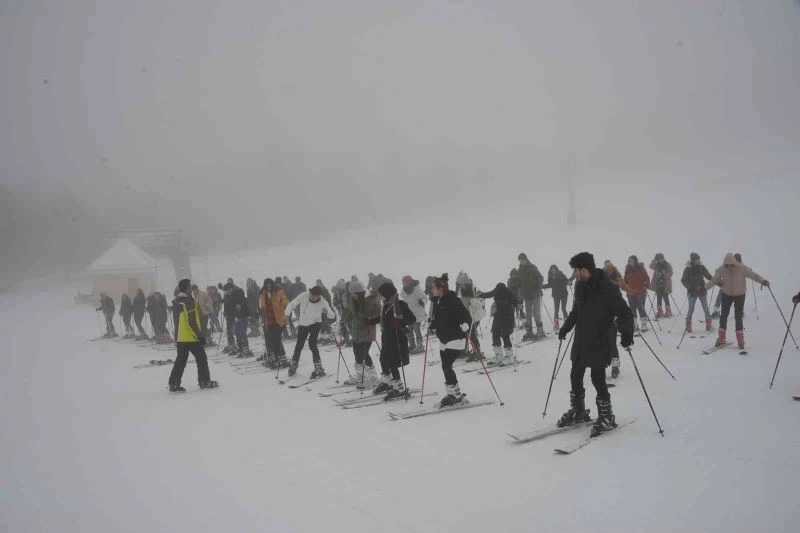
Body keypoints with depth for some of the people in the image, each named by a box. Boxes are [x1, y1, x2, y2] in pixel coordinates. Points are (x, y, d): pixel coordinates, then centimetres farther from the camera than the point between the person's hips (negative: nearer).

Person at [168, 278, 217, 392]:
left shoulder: (177, 301, 11)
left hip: (180, 337, 8)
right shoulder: (188, 302, -18)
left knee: (181, 360, 11)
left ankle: (174, 384, 7)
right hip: (191, 337, -8)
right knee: (201, 358, 5)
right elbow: (191, 322, -21)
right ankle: (204, 381, 12)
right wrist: (200, 335, -16)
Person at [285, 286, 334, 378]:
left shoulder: (323, 303, -25)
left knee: (312, 344, -19)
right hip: (303, 324, 3)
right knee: (299, 346, 9)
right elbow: (292, 304, -13)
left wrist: (326, 312, -47)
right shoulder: (304, 296, -23)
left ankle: (319, 368, -9)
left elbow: (332, 315, -25)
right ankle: (293, 365, 33)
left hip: (315, 324, -3)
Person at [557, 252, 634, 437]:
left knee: (597, 377, -8)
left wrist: (626, 333, -29)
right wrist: (566, 328, 27)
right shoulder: (580, 286, 6)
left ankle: (606, 417, 8)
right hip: (581, 339, 7)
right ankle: (578, 412, 28)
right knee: (575, 375, 11)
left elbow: (624, 312, -16)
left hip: (600, 340, -7)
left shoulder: (606, 287, -15)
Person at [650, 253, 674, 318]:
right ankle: (659, 312, 13)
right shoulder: (656, 265, 8)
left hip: (665, 285, -4)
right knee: (659, 298, 6)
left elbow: (670, 273, -3)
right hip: (658, 285, 4)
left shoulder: (668, 265, -2)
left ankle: (668, 312, 4)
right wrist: (655, 259, -14)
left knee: (665, 298, -5)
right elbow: (651, 266, -9)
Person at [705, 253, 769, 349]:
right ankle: (721, 338, 13)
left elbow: (753, 275, -16)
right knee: (724, 315, 3)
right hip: (726, 294, 2)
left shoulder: (742, 268, -20)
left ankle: (740, 340, 4)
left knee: (738, 316, -4)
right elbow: (714, 280, -8)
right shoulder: (721, 270, -15)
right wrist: (704, 287, -20)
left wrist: (762, 281, -30)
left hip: (740, 294, -2)